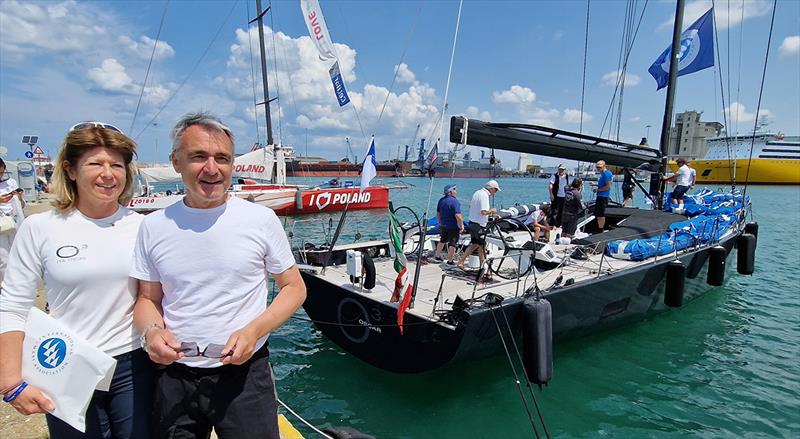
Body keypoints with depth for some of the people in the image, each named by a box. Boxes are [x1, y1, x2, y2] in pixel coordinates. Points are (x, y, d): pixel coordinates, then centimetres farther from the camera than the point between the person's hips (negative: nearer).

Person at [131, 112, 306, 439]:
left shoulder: (261, 219, -8)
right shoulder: (154, 226, 0)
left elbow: (294, 288, -2)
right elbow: (148, 298, 9)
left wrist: (253, 331, -16)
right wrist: (152, 331, -12)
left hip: (244, 372, -2)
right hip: (173, 375, 3)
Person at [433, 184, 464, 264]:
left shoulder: (441, 200, 4)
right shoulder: (454, 201, -19)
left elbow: (438, 213, 13)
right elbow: (458, 216, -25)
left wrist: (439, 223, 24)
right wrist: (462, 226, -14)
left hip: (443, 225, 7)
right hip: (453, 227, -7)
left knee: (443, 240, 25)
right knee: (452, 243, 5)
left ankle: (437, 255, 36)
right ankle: (450, 261, 10)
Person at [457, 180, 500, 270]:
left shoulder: (477, 192, 11)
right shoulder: (484, 195, -19)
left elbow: (470, 206, 21)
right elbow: (483, 212, -27)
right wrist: (492, 210, -8)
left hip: (472, 222, 9)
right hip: (479, 225, -9)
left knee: (474, 244, 16)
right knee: (482, 246, 4)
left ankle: (461, 261, 13)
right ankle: (483, 266, 15)